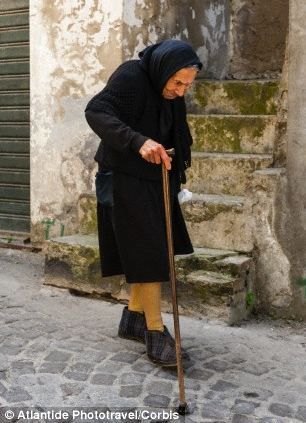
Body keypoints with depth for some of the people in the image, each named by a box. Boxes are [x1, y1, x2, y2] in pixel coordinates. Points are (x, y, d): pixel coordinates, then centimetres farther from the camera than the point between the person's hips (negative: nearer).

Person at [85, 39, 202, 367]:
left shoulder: (171, 95, 3)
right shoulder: (130, 76, -20)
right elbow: (96, 111, -31)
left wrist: (175, 177, 8)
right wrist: (138, 142, -43)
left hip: (155, 180, 8)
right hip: (124, 178, -8)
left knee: (150, 251, 12)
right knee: (146, 253, -9)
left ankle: (133, 318, 25)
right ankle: (155, 332, -2)